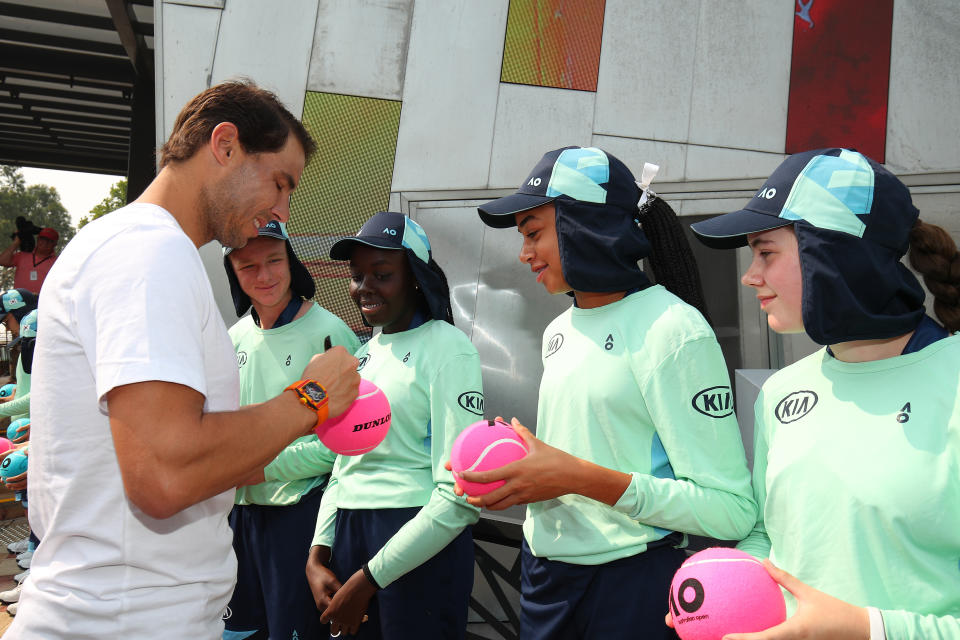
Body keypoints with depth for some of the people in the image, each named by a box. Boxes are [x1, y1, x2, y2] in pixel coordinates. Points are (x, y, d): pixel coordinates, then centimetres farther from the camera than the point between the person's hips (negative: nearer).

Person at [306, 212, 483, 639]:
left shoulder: (446, 348, -11)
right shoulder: (364, 355, 11)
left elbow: (460, 498, -17)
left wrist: (369, 578, -15)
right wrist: (317, 556, 2)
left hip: (418, 548, -7)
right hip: (347, 538, 7)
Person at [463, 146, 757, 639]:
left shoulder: (672, 329, -16)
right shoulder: (559, 331, 8)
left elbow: (731, 511, -20)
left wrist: (581, 478, -24)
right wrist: (514, 470, -2)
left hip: (629, 585, -7)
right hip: (544, 574, 7)